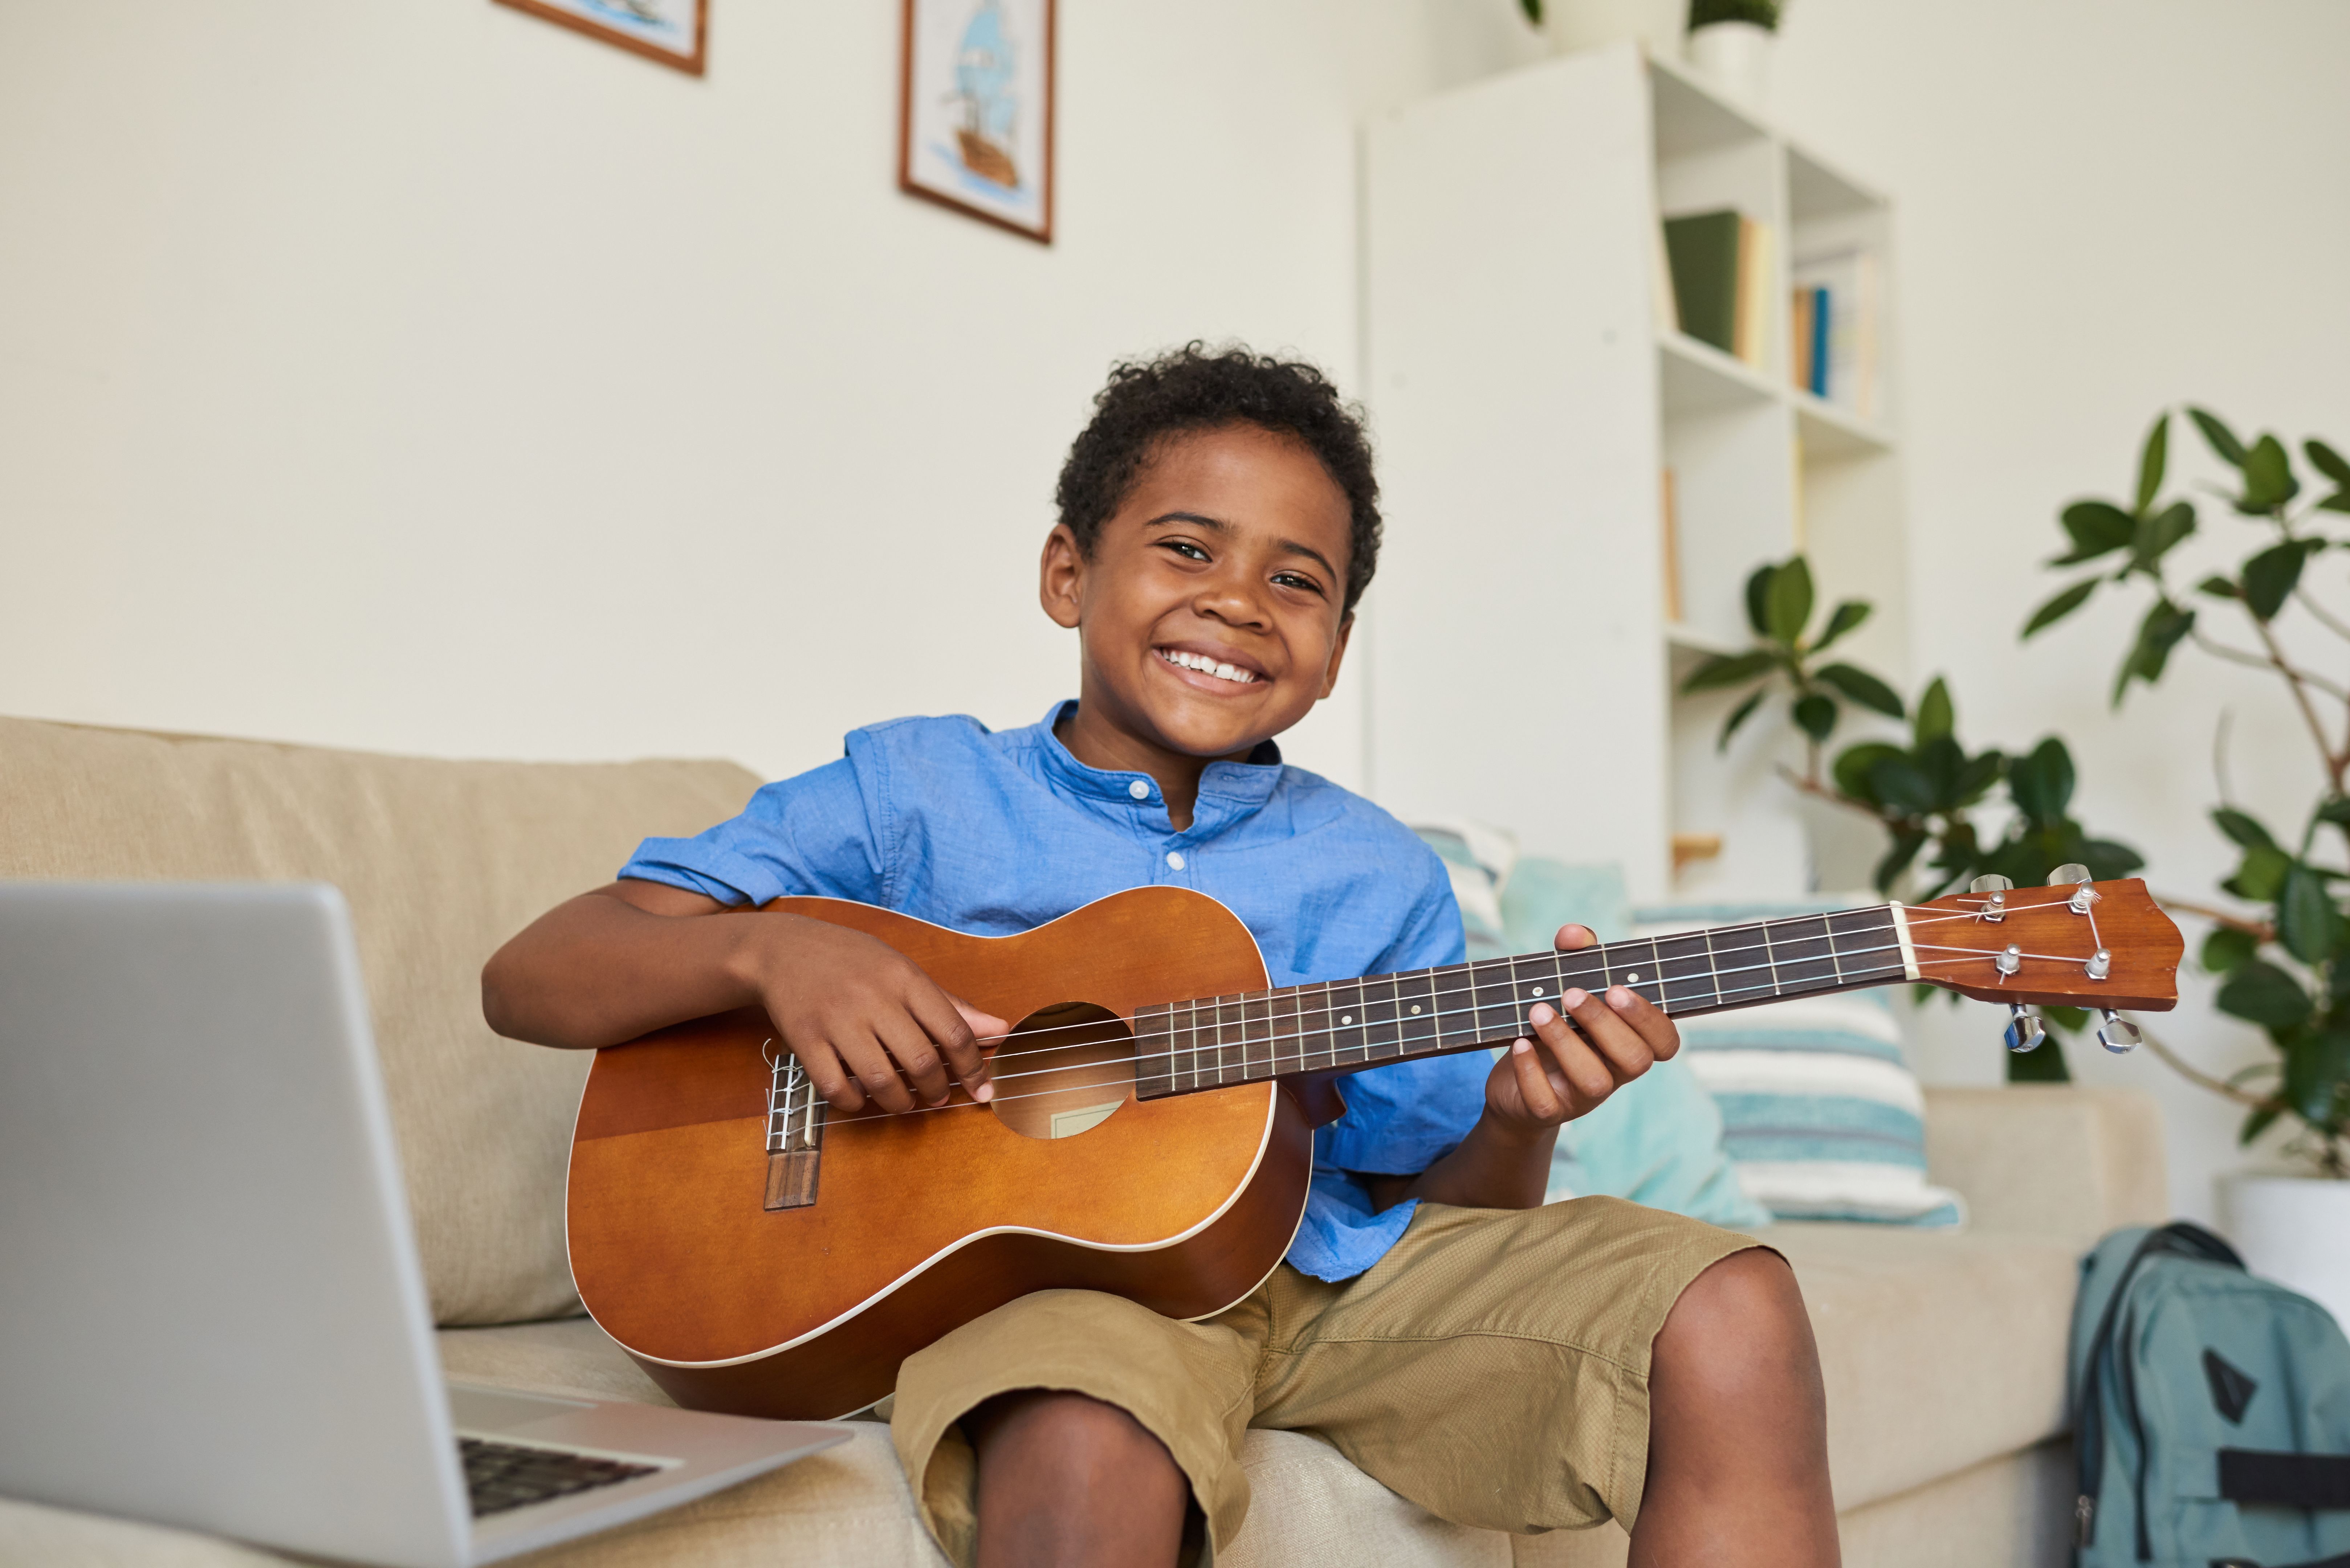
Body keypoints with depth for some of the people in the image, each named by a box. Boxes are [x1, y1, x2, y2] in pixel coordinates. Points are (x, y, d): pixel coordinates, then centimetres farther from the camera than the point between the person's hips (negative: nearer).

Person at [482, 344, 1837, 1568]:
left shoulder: (1375, 873, 13)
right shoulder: (916, 792, 5)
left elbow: (1444, 1209, 13)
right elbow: (531, 981, 2)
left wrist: (1515, 1118, -11)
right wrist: (773, 955, -18)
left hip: (1332, 1262, 4)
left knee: (1730, 1313, -18)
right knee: (1089, 1451, -39)